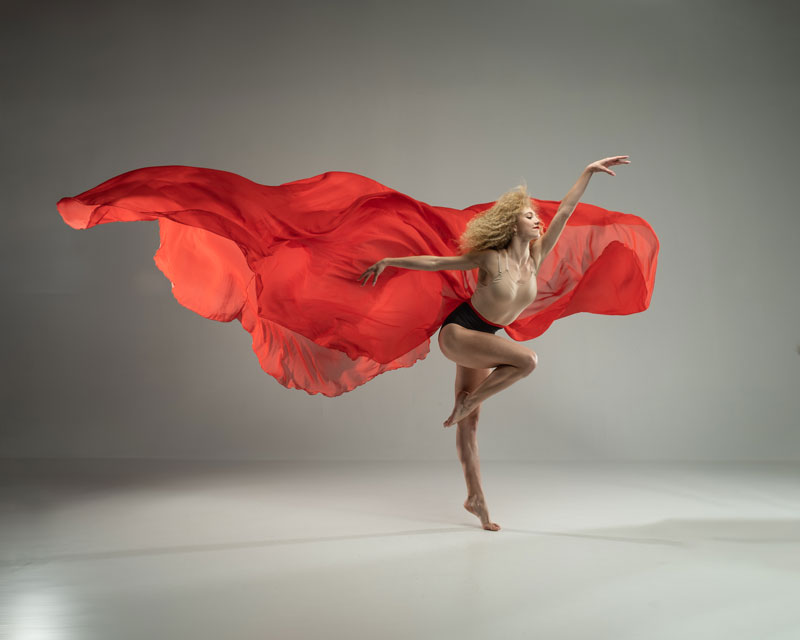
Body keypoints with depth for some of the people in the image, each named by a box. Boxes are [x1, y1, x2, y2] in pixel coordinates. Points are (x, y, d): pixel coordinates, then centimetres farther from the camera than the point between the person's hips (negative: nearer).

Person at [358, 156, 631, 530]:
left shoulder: (535, 257, -2)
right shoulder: (490, 258, -15)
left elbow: (564, 212, -1)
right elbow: (435, 262, -8)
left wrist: (589, 172, 1)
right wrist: (388, 262, -6)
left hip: (481, 340, 6)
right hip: (457, 333, -6)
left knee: (470, 419, 10)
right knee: (527, 360, -26)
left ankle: (475, 498, 16)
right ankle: (465, 402, -11)